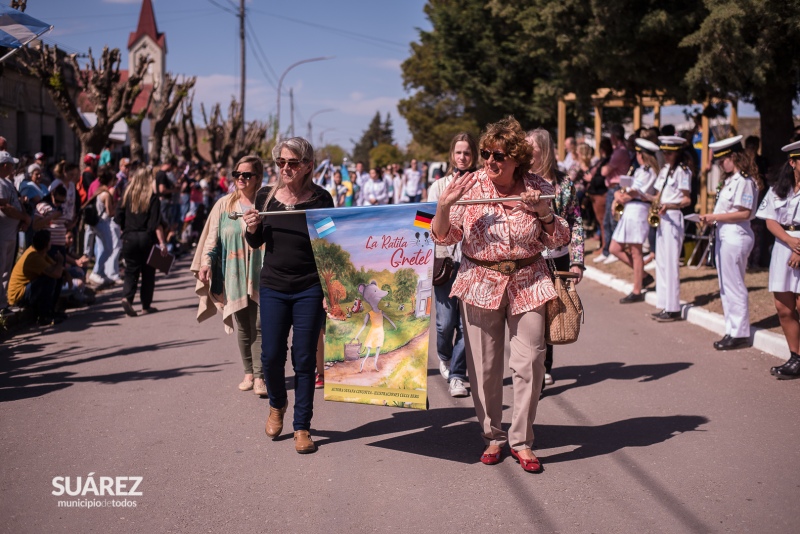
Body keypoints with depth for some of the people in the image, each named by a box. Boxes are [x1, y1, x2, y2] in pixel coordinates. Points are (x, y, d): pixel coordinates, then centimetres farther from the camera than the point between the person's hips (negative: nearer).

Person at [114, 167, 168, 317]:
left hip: (129, 238, 2)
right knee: (148, 272, 11)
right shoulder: (153, 198, -7)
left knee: (131, 271, 6)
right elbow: (156, 224, -13)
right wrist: (162, 243, -12)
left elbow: (118, 219, 4)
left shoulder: (127, 196, 2)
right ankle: (146, 305, 16)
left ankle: (127, 298, -18)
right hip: (147, 238, -2)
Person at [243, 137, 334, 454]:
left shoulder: (321, 199, -6)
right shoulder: (266, 196, 2)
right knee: (271, 356, 5)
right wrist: (252, 228, -9)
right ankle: (277, 405, 35)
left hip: (309, 290, -2)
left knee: (304, 359, 3)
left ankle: (302, 426, 17)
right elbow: (256, 243, 12)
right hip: (272, 287, 3)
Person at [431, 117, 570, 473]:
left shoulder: (538, 189, 0)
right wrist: (444, 204, -17)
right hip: (480, 282, 0)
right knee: (483, 366, 5)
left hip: (527, 283, 0)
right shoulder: (470, 185, -3)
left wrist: (545, 213, -13)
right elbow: (444, 237, 0)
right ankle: (492, 436, 23)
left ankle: (521, 440, 14)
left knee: (530, 363, -2)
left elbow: (559, 241, 5)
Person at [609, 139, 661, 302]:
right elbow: (628, 190, 19)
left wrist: (620, 194, 1)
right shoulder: (642, 170, 18)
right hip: (630, 211, 10)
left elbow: (631, 194, -16)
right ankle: (643, 276, 19)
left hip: (637, 211, -10)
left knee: (635, 252, -4)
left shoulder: (646, 172, -13)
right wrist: (620, 194, 0)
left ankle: (637, 292, 3)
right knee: (615, 248, 11)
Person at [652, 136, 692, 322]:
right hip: (661, 217, 9)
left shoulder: (682, 171, -8)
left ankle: (673, 309, -4)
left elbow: (687, 200, -12)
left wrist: (670, 206, -28)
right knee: (661, 262, 9)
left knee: (671, 263, -8)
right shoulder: (664, 170, 16)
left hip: (673, 217, -9)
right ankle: (664, 306, 15)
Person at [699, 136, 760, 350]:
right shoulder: (730, 180, 15)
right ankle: (733, 330, 22)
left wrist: (716, 217, -18)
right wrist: (712, 218, 4)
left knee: (734, 287, -4)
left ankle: (740, 334, 3)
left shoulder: (744, 180, -14)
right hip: (724, 235, 10)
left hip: (735, 237, -10)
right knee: (726, 288, 14)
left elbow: (744, 213, -19)